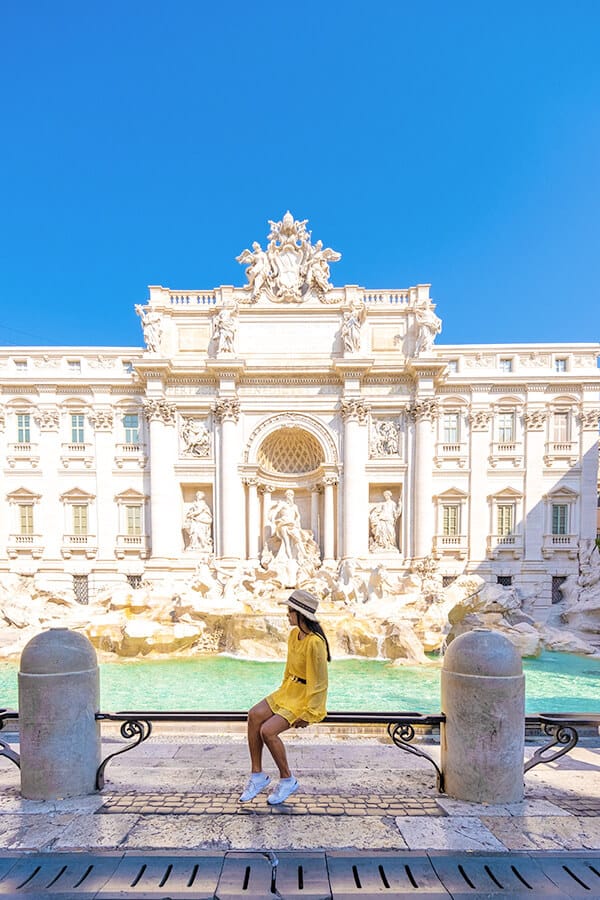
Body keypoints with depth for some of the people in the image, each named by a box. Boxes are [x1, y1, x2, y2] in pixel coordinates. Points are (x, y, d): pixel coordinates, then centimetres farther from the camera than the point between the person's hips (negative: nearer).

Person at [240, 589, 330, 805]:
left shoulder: (314, 642, -24)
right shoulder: (294, 634, 3)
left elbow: (319, 683, -19)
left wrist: (307, 714, -15)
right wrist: (283, 691, 12)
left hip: (307, 697, -8)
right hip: (289, 690, 8)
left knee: (267, 730, -20)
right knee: (255, 715, -14)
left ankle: (287, 780, 3)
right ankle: (257, 775, -1)